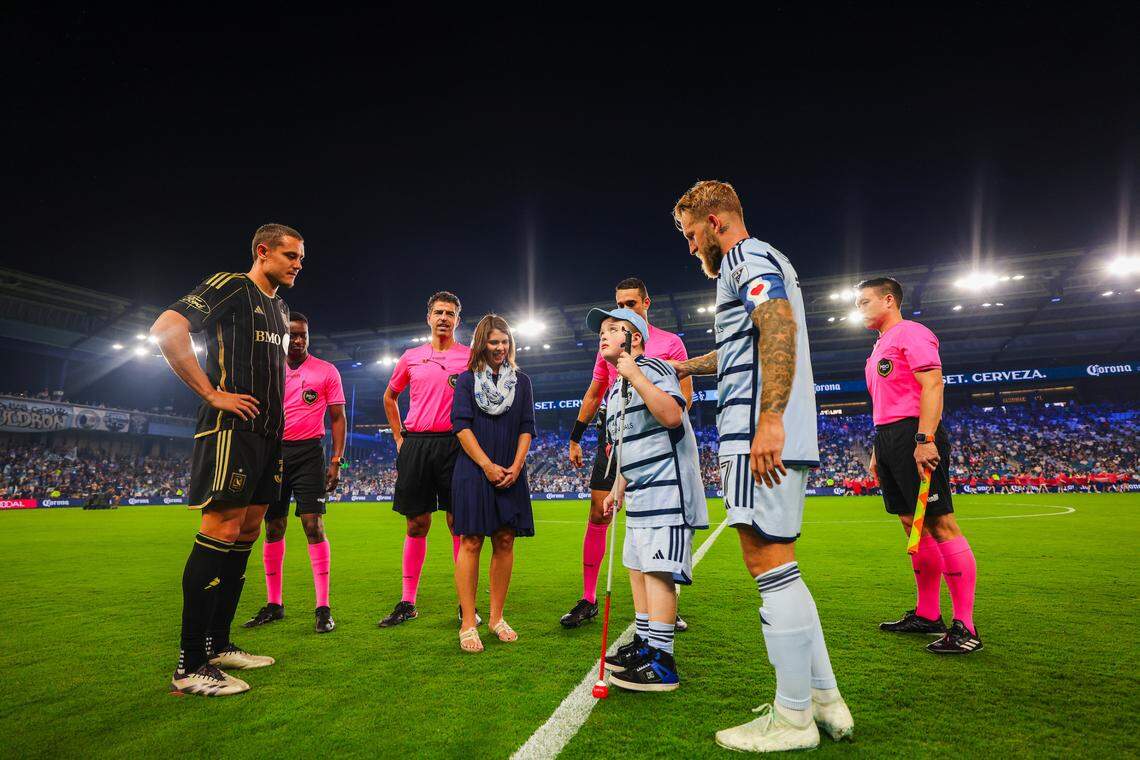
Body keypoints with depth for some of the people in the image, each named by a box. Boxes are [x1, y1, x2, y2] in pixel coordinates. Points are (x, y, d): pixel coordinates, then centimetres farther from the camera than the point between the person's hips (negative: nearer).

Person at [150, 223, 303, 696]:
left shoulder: (279, 308, 21)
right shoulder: (231, 287, -5)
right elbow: (166, 330, -17)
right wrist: (213, 394, -17)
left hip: (267, 431, 9)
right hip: (232, 427, -9)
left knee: (247, 531, 9)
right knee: (223, 528, -12)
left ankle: (217, 644, 19)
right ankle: (190, 667, -5)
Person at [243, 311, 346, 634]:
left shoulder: (326, 371, 1)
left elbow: (337, 418, 1)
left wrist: (336, 462, -6)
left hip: (308, 452, -4)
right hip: (273, 452, 4)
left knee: (313, 525, -9)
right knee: (273, 528, 8)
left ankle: (323, 608, -4)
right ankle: (273, 604, 19)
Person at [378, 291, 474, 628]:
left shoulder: (470, 357, 4)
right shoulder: (411, 357, 12)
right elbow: (390, 397, 24)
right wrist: (399, 437, 15)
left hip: (454, 444, -3)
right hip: (415, 445, 3)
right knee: (416, 524, 8)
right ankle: (407, 603, 17)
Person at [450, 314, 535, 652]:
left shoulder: (522, 381, 12)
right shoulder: (466, 380, 4)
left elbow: (526, 428, 8)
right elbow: (461, 426, -4)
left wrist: (516, 466, -6)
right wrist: (488, 466, -12)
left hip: (510, 473, 3)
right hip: (474, 470, -3)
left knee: (505, 542, 5)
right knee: (471, 542, -4)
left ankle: (496, 617, 17)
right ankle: (468, 624, 2)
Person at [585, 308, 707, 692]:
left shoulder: (652, 369, -11)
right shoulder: (614, 392, 17)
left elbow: (672, 415, -28)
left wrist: (634, 375, -26)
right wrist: (618, 489, 20)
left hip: (666, 486, -10)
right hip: (640, 494, 10)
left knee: (657, 569, -11)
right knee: (637, 566, 15)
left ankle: (661, 663, -5)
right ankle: (643, 644, 27)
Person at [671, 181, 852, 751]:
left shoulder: (747, 257, -4)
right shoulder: (759, 265, 28)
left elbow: (779, 327, -22)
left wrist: (768, 419, -30)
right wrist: (689, 366, 51)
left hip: (761, 436, -11)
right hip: (778, 443, 11)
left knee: (770, 565, -5)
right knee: (776, 568, 13)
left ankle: (792, 718, 6)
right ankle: (824, 698, 21)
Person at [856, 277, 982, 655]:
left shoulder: (911, 333, -4)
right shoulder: (880, 347, 24)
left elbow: (932, 386, -15)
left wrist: (924, 439, -24)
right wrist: (878, 450, 22)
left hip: (914, 436, -10)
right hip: (888, 439, 10)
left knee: (940, 524, -9)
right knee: (914, 526, 11)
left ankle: (965, 627, -6)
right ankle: (927, 616, 18)